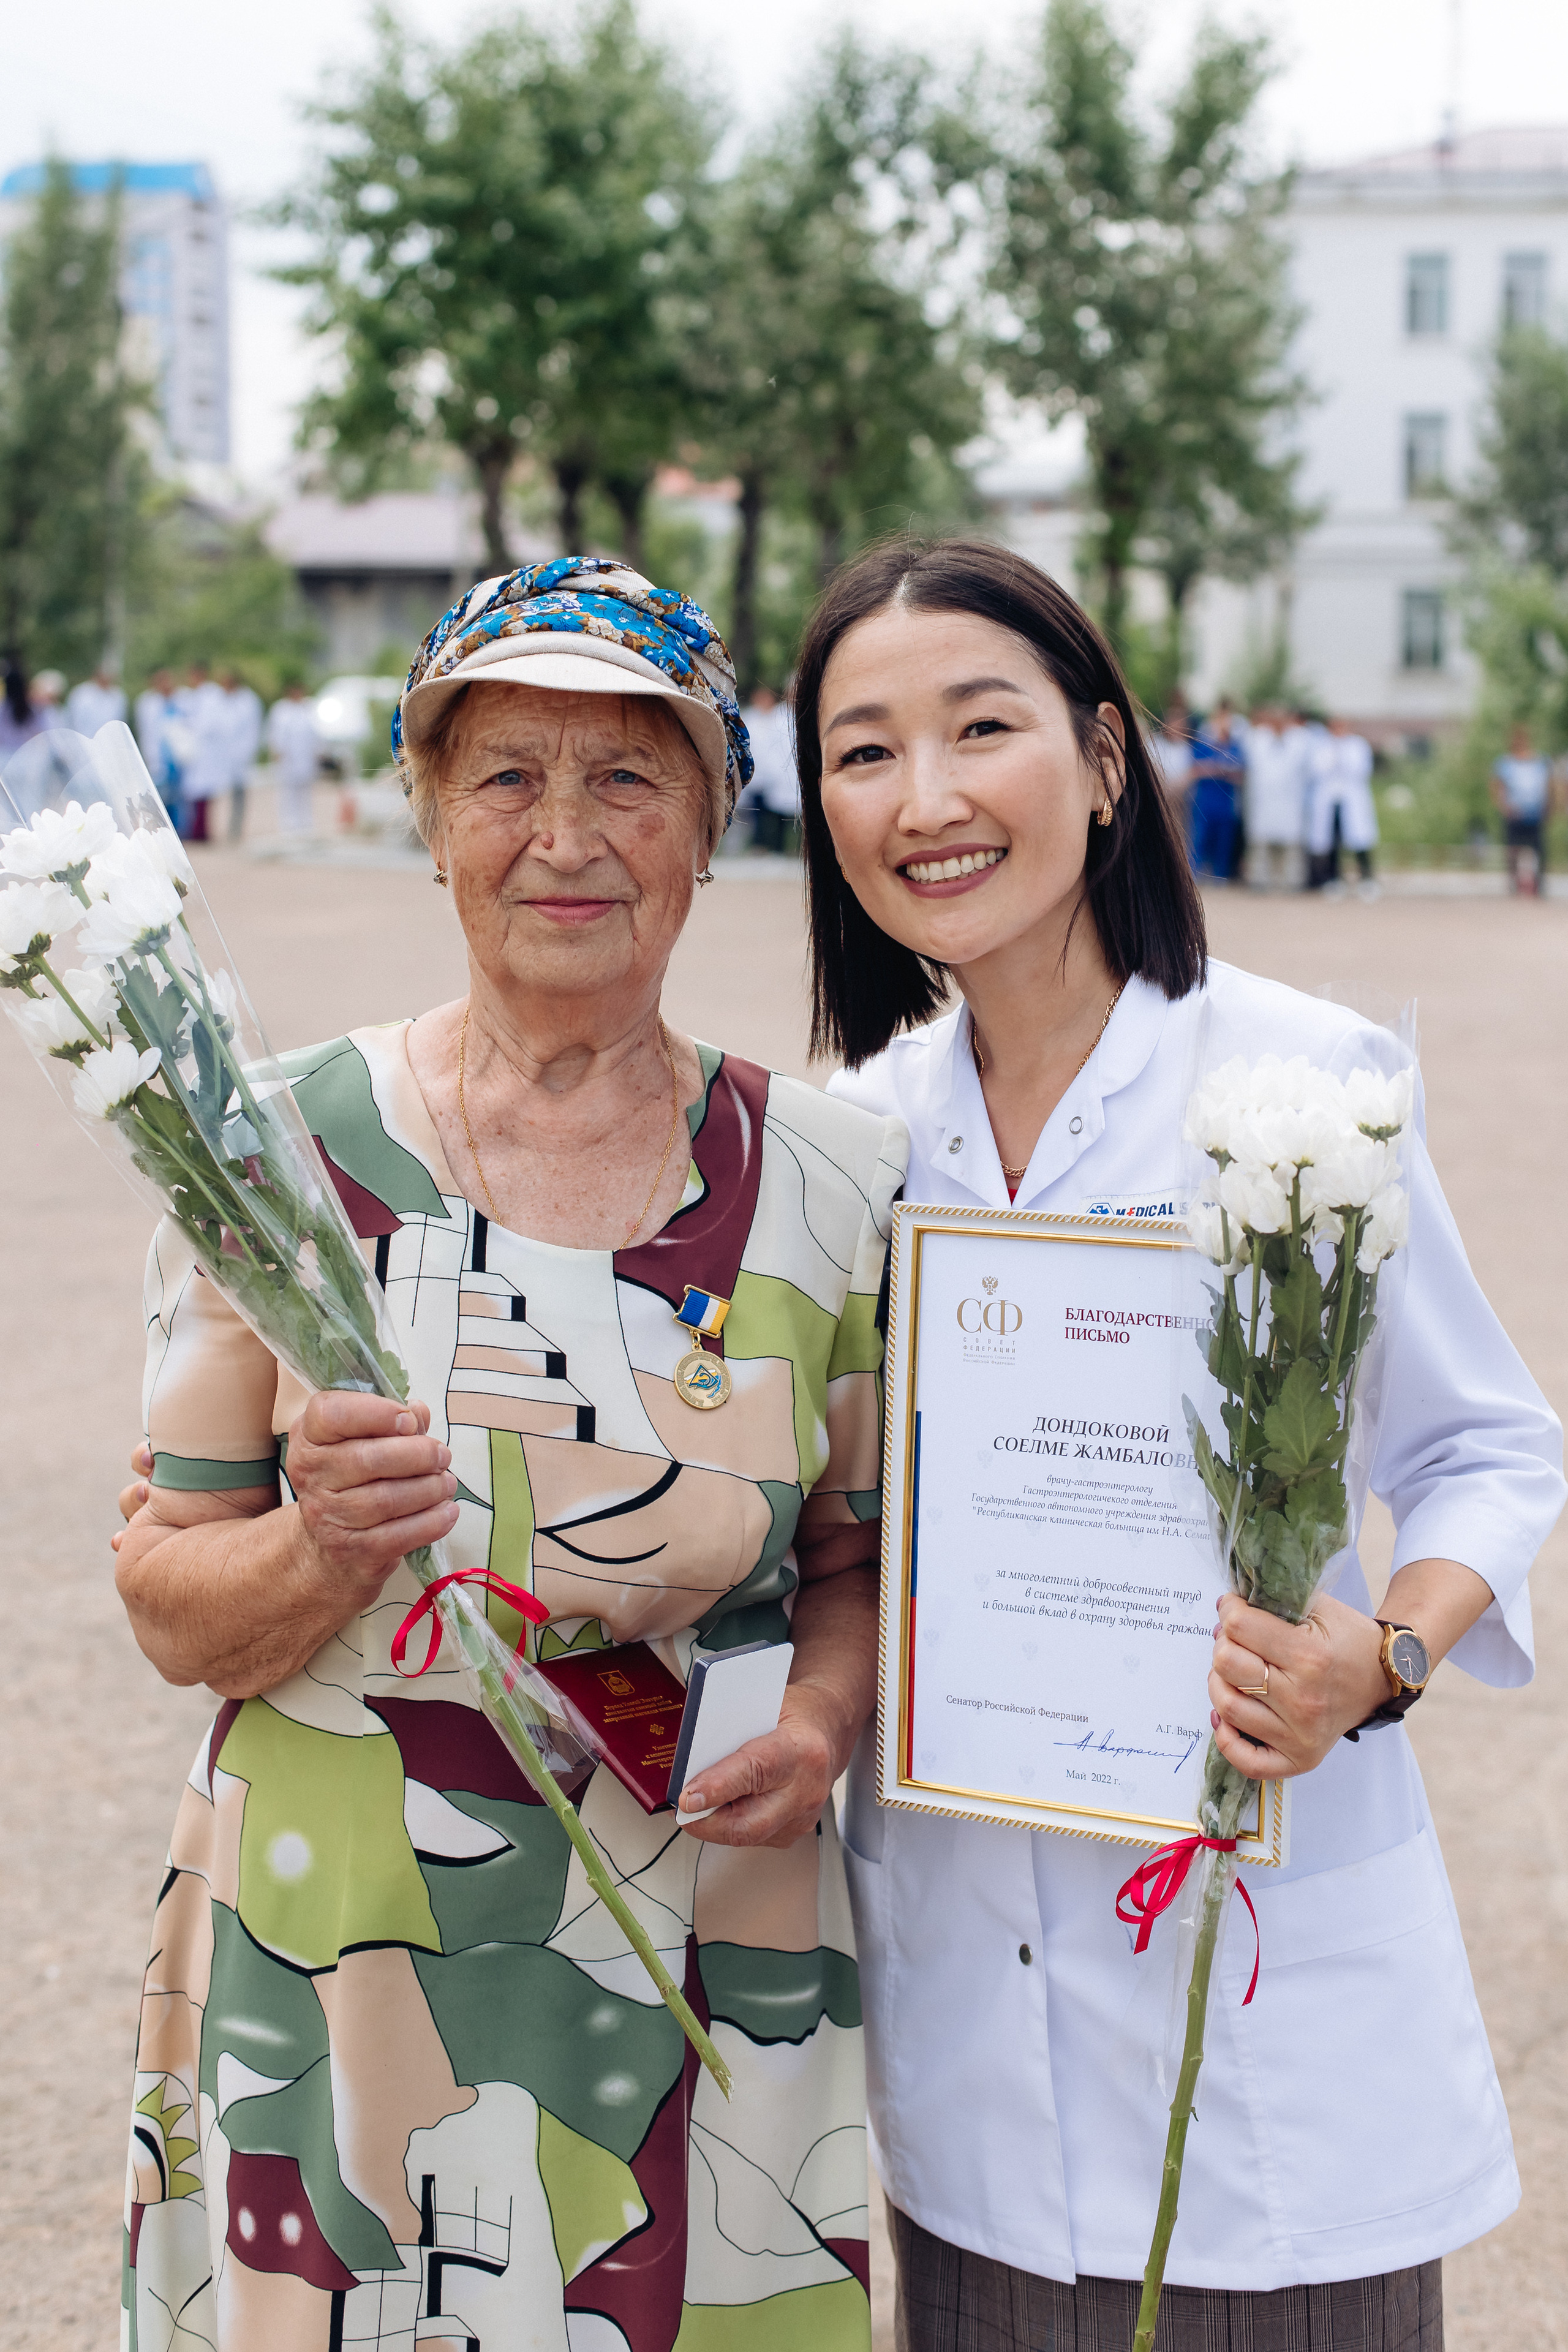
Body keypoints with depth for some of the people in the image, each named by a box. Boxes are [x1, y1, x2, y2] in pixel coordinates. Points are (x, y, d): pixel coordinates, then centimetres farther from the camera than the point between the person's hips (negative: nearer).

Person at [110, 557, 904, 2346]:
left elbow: (861, 1558, 9)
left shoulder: (826, 1183, -1)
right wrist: (323, 1546, -22)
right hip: (327, 1982, -1)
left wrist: (822, 1723, -10)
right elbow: (168, 1609, -2)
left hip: (695, 2012, 1)